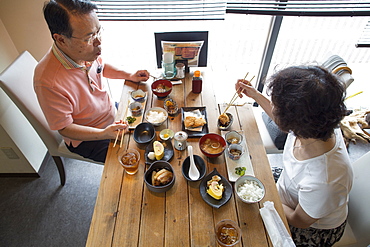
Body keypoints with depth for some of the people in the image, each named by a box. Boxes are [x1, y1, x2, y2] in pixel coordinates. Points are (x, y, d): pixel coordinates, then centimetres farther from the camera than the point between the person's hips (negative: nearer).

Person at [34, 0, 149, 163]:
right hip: (86, 139, -6)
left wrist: (129, 76, -4)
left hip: (111, 112, 7)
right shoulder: (48, 82, -36)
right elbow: (64, 128, -23)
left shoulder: (86, 50, -15)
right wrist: (103, 134, -37)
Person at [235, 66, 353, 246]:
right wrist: (255, 94, -2)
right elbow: (283, 120, -1)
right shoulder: (319, 126, -27)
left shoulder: (321, 183, -46)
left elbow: (300, 221, -24)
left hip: (314, 231, -5)